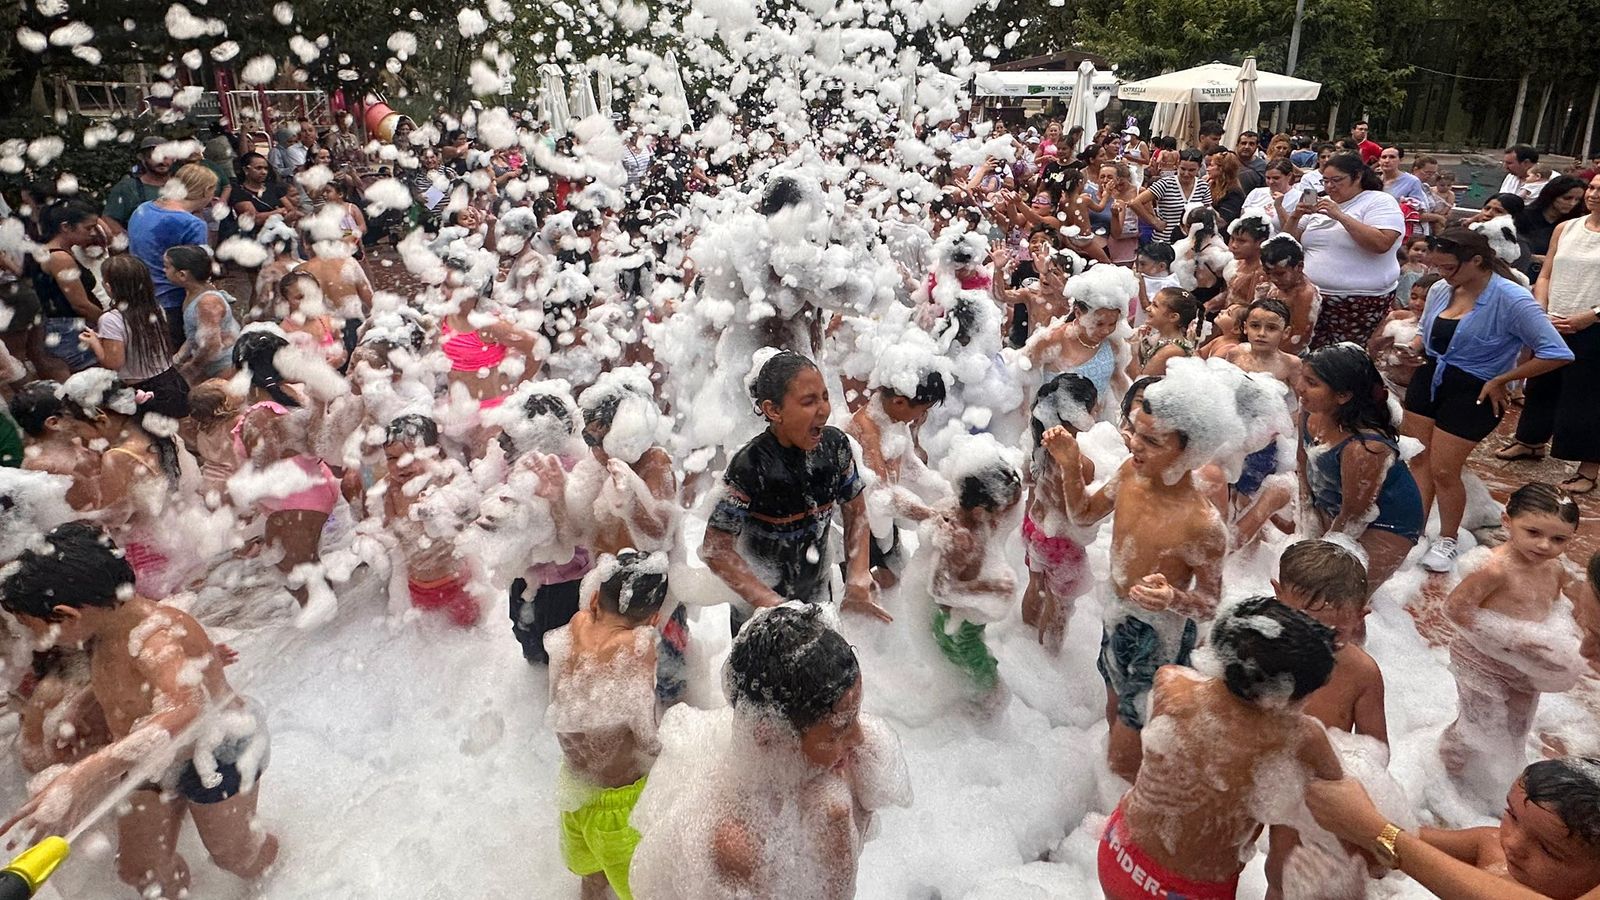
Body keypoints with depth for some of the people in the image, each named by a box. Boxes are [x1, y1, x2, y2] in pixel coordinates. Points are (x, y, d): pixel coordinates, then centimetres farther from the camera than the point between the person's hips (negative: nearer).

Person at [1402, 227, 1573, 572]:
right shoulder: (1440, 290, -1)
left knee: (1443, 469, -2)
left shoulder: (1511, 300, -19)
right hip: (1428, 379, 6)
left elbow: (1556, 353, -20)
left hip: (1473, 391, -5)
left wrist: (1501, 380, -14)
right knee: (1415, 459, 9)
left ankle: (1447, 540, 21)